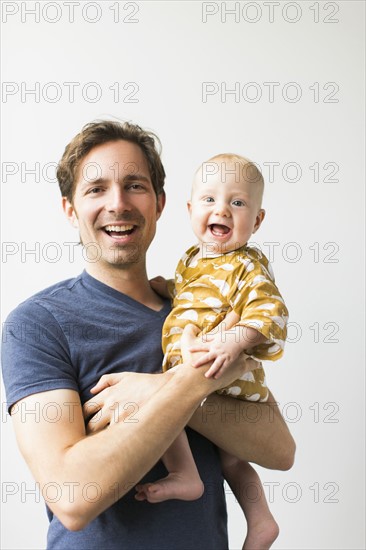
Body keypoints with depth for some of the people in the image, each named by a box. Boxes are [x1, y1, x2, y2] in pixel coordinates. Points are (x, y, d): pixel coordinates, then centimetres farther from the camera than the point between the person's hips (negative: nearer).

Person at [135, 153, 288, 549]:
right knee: (228, 456, 21)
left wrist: (234, 341, -40)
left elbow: (268, 313, -25)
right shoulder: (191, 259, 13)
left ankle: (184, 475, -12)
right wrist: (163, 287, 14)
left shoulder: (248, 266, -13)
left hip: (224, 374, -9)